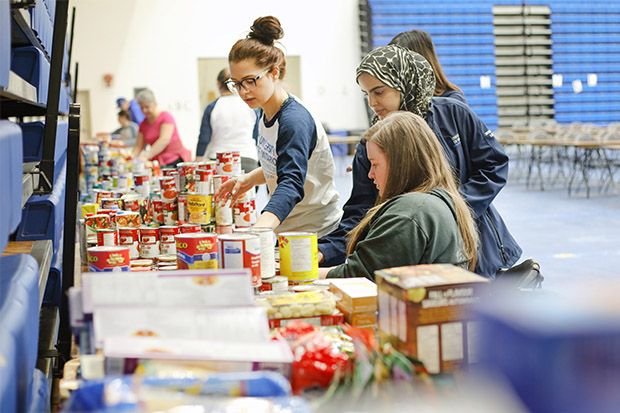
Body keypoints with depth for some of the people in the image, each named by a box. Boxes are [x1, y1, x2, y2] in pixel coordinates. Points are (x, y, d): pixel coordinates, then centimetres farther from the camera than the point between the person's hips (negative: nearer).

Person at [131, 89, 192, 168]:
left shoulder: (166, 117, -5)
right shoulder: (143, 124, 14)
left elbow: (164, 140, -18)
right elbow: (138, 146, 14)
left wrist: (146, 156, -27)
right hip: (158, 164, 5)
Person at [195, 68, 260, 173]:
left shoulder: (212, 108, 0)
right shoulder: (250, 105, 4)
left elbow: (204, 139, 1)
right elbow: (257, 137, 9)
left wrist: (197, 162, 9)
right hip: (248, 160, 1)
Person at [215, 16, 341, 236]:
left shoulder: (295, 121, -24)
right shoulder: (267, 112, 3)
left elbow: (292, 184, -38)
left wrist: (257, 231, -52)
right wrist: (250, 179, 3)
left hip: (317, 232, -8)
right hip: (284, 230, 8)